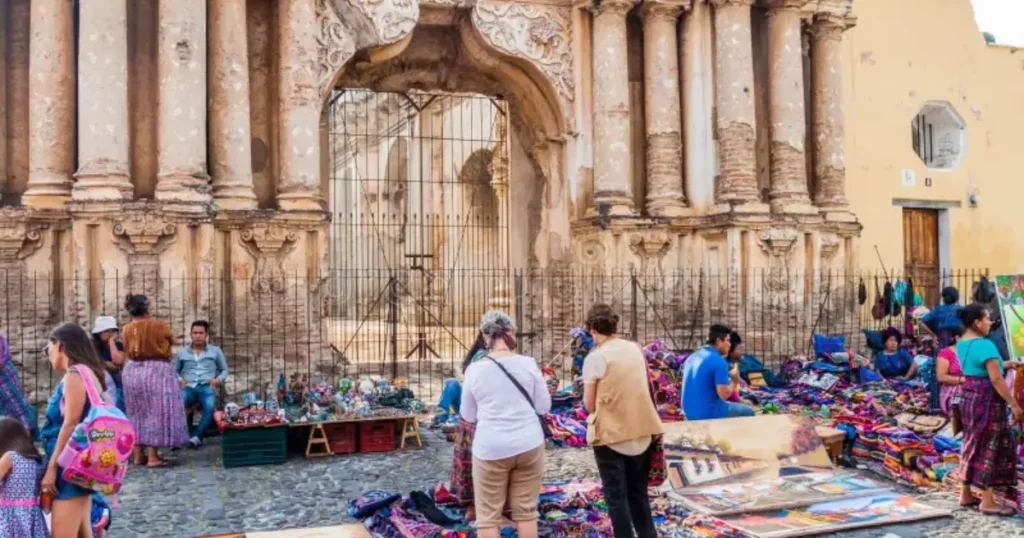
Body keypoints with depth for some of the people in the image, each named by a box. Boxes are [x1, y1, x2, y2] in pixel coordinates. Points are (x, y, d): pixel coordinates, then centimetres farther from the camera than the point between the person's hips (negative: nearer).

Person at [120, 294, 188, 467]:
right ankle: (153, 457, -3)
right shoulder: (159, 326, -13)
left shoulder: (126, 329, 0)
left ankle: (138, 455, 17)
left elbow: (128, 351, 10)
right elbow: (172, 340, 5)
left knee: (137, 413, 14)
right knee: (156, 411, -1)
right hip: (156, 371, -5)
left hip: (132, 372, 5)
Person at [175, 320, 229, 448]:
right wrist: (179, 380, 4)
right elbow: (175, 370, 26)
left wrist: (218, 380, 0)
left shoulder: (215, 351, 17)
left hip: (207, 387, -1)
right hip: (188, 387, 1)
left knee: (210, 407, -37)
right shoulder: (182, 353, 21)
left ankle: (197, 436, -41)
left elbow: (224, 370, 21)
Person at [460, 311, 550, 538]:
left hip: (491, 448, -1)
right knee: (526, 511, 12)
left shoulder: (475, 369, -3)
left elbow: (468, 415, 7)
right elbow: (544, 406, 4)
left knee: (488, 516, 7)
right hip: (528, 445, 2)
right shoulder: (528, 363, -3)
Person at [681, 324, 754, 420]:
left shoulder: (692, 357, 8)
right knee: (748, 411, 13)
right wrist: (733, 382, -1)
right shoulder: (719, 361, -17)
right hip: (709, 413, -8)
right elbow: (724, 395, -20)